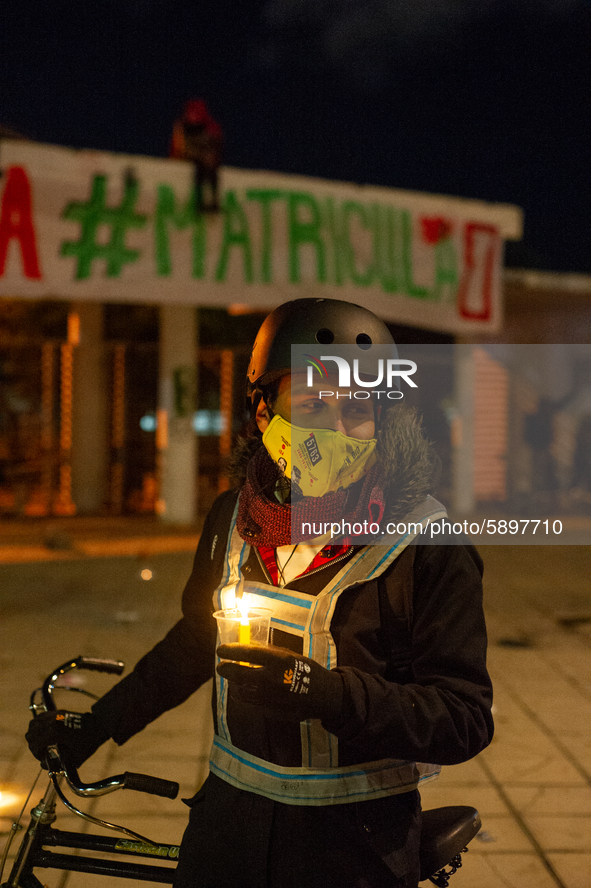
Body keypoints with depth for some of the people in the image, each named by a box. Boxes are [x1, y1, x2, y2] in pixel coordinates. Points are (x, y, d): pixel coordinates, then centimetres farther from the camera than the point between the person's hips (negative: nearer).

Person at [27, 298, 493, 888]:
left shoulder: (428, 548, -16)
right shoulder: (235, 517, 1)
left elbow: (467, 716, -19)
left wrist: (324, 691, -31)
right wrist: (96, 724, 21)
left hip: (356, 840, -4)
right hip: (229, 817, 4)